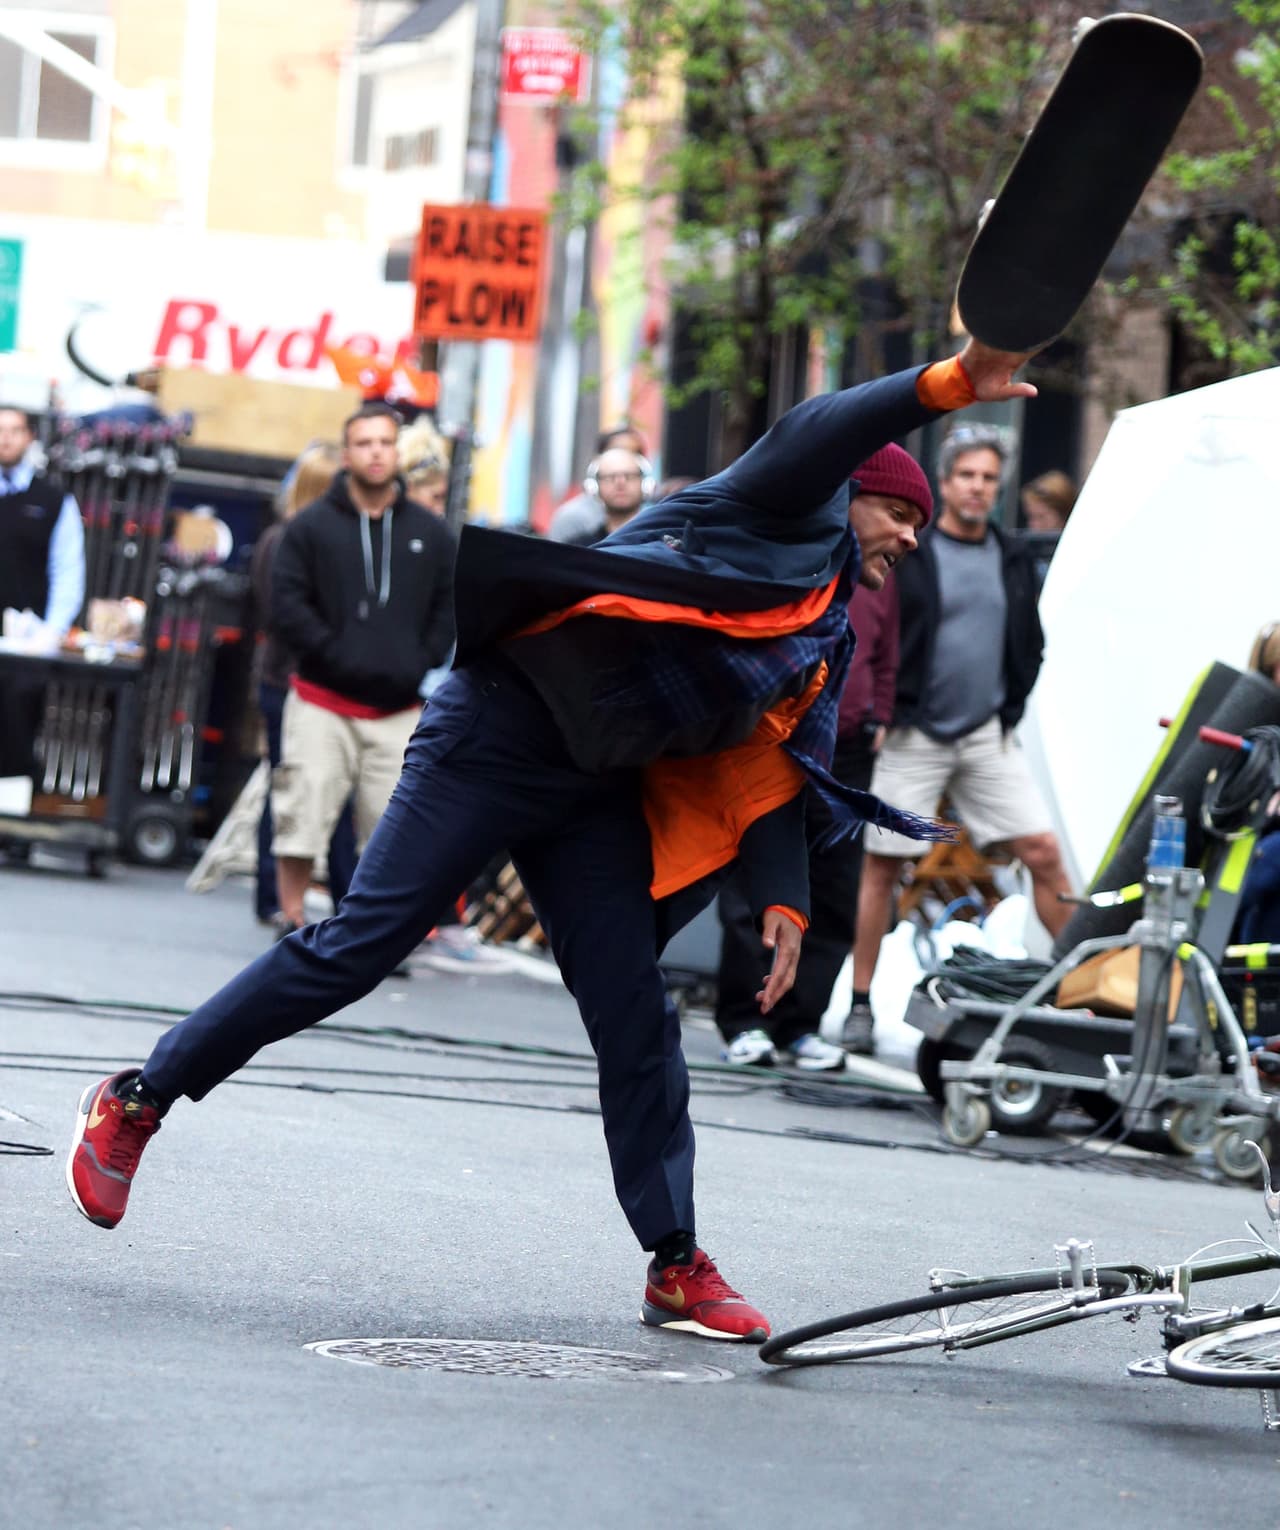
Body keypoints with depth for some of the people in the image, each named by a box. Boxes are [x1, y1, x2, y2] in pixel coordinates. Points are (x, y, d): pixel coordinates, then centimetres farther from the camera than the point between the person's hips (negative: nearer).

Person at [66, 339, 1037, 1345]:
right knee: (356, 949, -9)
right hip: (508, 729, -9)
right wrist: (947, 385, -34)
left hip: (594, 798, 9)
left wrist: (783, 900, 2)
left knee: (638, 1022, 1)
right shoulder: (785, 519, -2)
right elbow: (818, 437, -22)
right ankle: (139, 1100, 2)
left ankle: (676, 1264, 7)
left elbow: (769, 770, 16)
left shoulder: (820, 645, 21)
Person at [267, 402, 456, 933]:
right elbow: (287, 605, -4)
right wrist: (335, 654, -13)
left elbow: (451, 608, 12)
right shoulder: (311, 527, 2)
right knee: (302, 817, -4)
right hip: (323, 704, -2)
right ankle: (293, 925, 6)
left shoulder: (430, 533, 9)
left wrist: (422, 665, -2)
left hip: (400, 709, 2)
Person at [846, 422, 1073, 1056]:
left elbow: (1029, 645, 19)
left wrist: (1011, 708, 9)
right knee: (882, 864, 0)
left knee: (1042, 851, -4)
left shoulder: (1014, 559, 10)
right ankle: (860, 1004, 8)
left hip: (987, 737, 4)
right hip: (913, 736, -4)